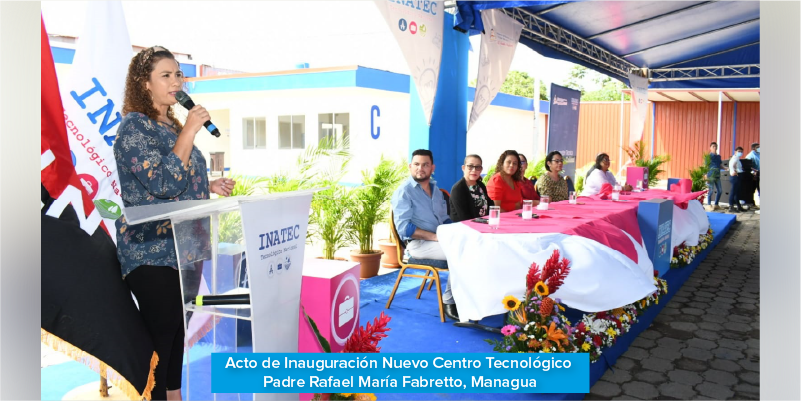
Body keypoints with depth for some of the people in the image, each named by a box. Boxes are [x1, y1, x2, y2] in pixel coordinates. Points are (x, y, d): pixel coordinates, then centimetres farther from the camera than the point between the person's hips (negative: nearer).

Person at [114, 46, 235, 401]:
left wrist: (210, 186, 10)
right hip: (153, 251, -8)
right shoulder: (135, 126, -10)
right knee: (159, 331, -2)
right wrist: (189, 131, -20)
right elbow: (162, 184, -22)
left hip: (186, 247, 9)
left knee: (179, 328, 15)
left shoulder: (172, 126, 15)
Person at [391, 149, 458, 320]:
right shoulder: (404, 192, -7)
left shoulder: (435, 189, 16)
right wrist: (435, 236, -20)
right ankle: (449, 301, -11)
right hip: (418, 243, -7)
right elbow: (404, 228, -16)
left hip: (440, 239, 7)